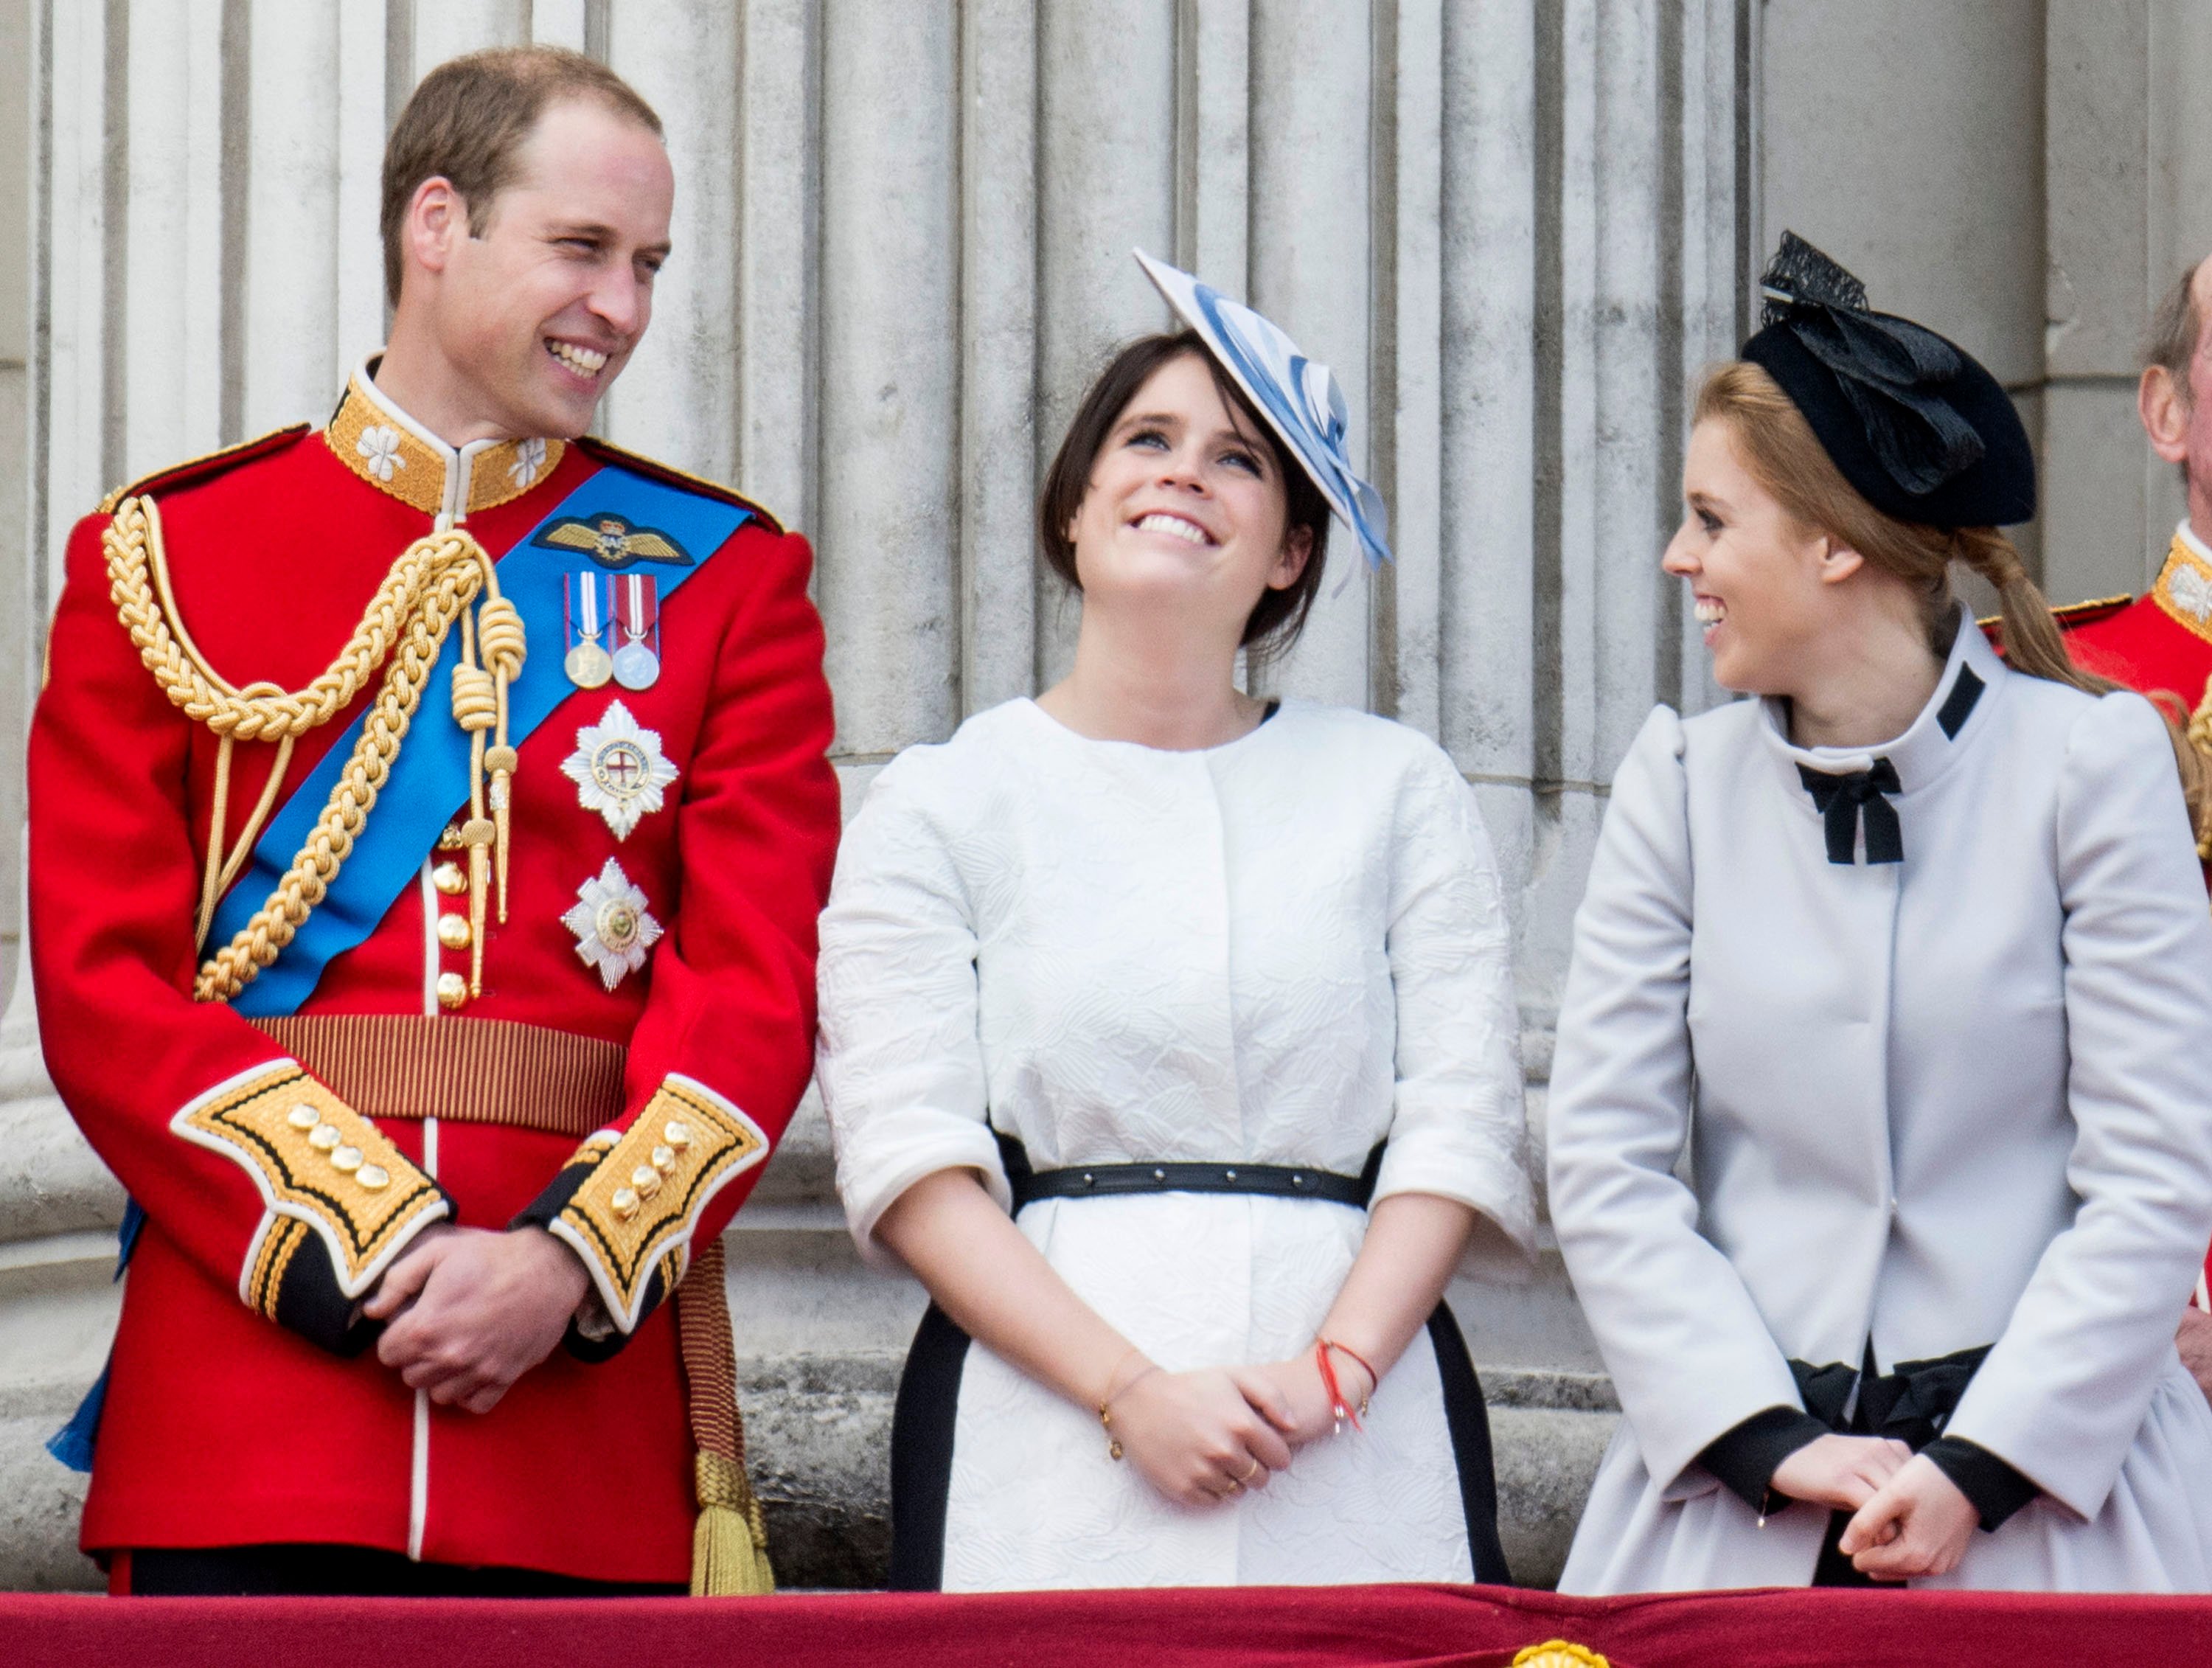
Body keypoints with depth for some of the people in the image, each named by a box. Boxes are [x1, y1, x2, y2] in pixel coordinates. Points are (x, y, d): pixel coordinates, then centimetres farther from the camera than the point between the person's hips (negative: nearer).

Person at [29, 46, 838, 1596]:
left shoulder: (722, 578, 11)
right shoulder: (161, 558, 8)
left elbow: (760, 989, 1)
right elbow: (101, 979, 0)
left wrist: (568, 1262, -14)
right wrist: (361, 1251, -12)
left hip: (594, 1395, 1)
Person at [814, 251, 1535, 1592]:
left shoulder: (1396, 792, 14)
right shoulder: (941, 804, 9)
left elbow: (1462, 1125, 5)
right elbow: (908, 1157, -1)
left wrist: (1333, 1369, -11)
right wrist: (1128, 1391, -13)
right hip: (1046, 1440, -1)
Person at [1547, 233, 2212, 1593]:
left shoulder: (2093, 758, -2)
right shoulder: (1682, 785, 6)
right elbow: (1606, 1168, 2)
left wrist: (1979, 1468, -12)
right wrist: (1770, 1444, -9)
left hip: (2056, 1472, -2)